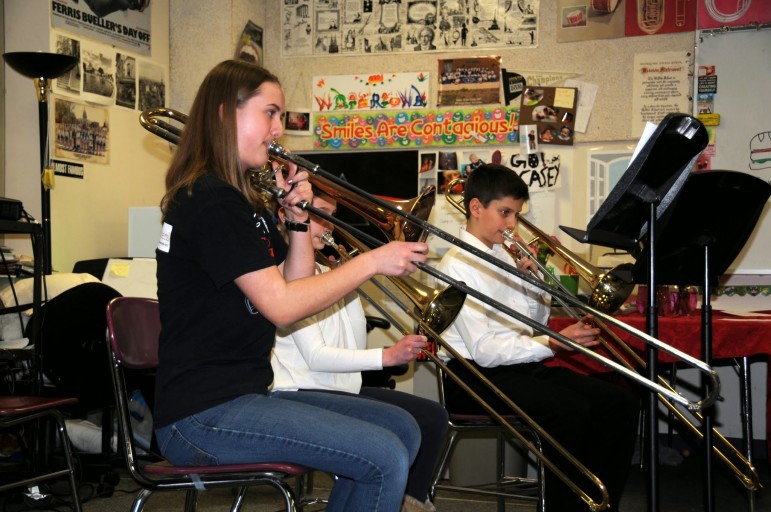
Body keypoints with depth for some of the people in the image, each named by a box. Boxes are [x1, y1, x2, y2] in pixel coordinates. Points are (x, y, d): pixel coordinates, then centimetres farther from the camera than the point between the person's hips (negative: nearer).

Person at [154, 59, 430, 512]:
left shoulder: (244, 201, 16)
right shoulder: (210, 200, -15)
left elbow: (297, 288, 14)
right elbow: (281, 306, -18)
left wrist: (299, 219, 1)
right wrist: (372, 262, -13)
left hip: (244, 393, 10)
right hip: (202, 415, -10)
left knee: (402, 429, 7)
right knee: (385, 459, -19)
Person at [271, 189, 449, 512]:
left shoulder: (327, 273, 15)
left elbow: (356, 348, 8)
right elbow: (315, 356, -19)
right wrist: (386, 356, -25)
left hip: (343, 387, 9)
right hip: (301, 391, -9)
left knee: (433, 417, 4)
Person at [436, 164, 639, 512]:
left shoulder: (501, 256, 14)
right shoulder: (458, 264, -11)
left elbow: (532, 324, 19)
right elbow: (484, 351, -20)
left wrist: (534, 283, 2)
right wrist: (553, 344, -27)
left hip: (520, 365, 8)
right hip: (476, 376, -8)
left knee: (621, 404, -5)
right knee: (570, 409, -31)